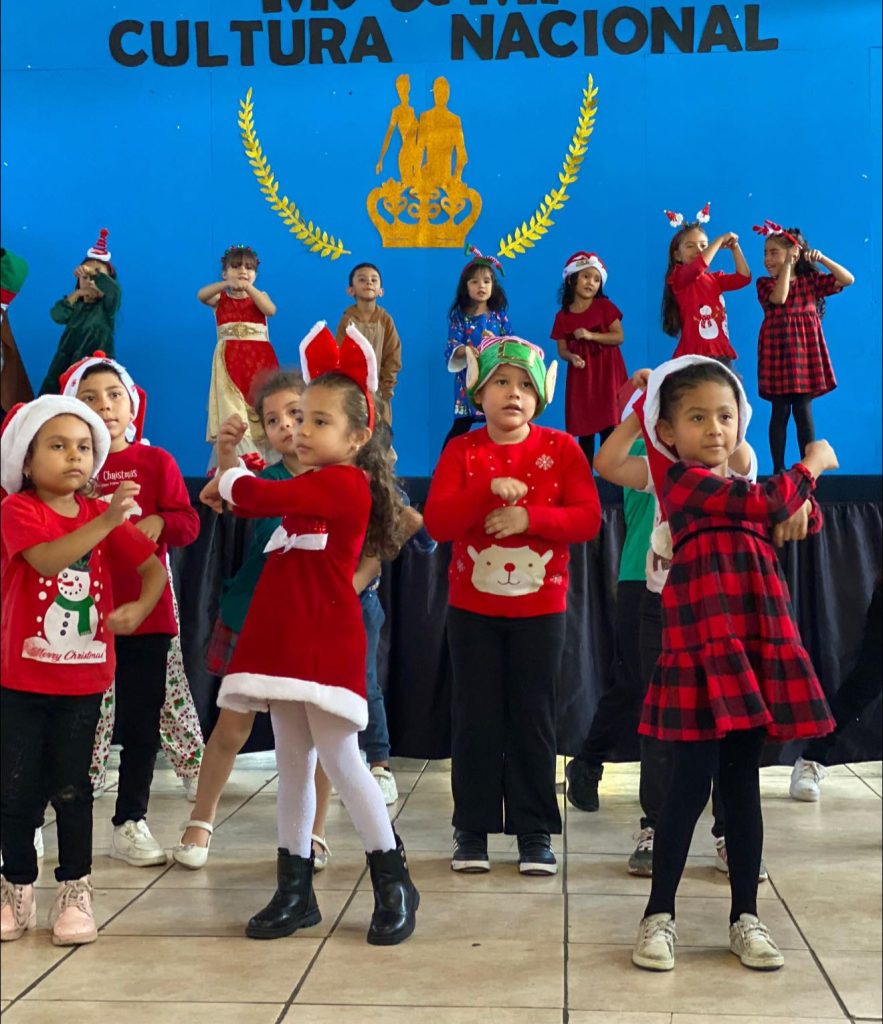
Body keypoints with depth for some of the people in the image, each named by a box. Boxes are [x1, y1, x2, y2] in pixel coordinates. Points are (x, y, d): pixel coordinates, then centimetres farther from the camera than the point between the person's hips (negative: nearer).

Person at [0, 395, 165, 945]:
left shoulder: (102, 514, 4)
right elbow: (46, 558, -27)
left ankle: (75, 892, 17)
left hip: (83, 679, 2)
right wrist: (108, 520, -36)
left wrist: (139, 607, -14)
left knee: (72, 787, 8)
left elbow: (154, 566, 6)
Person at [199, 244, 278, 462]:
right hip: (230, 362, -1)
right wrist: (227, 284, -30)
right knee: (232, 413, -10)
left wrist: (248, 288, -22)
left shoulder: (260, 297, 12)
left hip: (259, 361, 1)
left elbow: (271, 310, -11)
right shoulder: (220, 298, 9)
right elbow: (201, 295, -13)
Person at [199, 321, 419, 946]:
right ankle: (295, 890, 20)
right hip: (286, 643, 9)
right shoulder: (312, 487, 16)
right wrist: (230, 453, 6)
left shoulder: (345, 483, -13)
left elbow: (259, 497, -22)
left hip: (325, 644, -9)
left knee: (340, 760, -5)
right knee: (293, 766, 11)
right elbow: (246, 499, 22)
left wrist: (231, 476, -2)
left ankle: (394, 883, 9)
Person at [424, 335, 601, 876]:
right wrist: (489, 490, -26)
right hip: (473, 606, 1)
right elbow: (438, 521, -13)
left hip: (540, 606, 0)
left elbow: (588, 518, -10)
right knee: (475, 716, 6)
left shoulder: (561, 448, -1)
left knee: (534, 717, 5)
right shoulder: (462, 451, -1)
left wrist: (530, 517, -23)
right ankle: (473, 829, 17)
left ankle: (535, 831, 16)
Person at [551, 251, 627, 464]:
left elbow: (619, 337, -6)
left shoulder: (604, 306, -2)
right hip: (580, 376, 2)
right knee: (584, 429, 4)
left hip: (607, 373, -2)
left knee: (609, 426, -5)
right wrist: (571, 357, -18)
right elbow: (562, 349, 4)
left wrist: (591, 335, -17)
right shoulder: (562, 316, 3)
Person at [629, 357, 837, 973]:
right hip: (705, 650, -7)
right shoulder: (684, 482, -7)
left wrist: (804, 486, 11)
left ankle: (746, 916, 19)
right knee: (693, 781, -4)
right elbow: (764, 503, -18)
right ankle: (660, 914, 9)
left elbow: (807, 523, 28)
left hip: (755, 648, 7)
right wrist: (810, 465, -2)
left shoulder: (737, 488, 19)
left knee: (743, 782, 11)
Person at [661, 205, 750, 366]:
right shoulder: (679, 278, -3)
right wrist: (720, 240, -11)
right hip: (694, 353, -7)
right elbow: (699, 266, -22)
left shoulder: (714, 279, 18)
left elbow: (744, 277, 9)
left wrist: (734, 248, 2)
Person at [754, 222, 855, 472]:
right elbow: (779, 298, -18)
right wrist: (787, 266, -14)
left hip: (806, 351, 0)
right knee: (780, 412, 1)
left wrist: (822, 259, -9)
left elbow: (848, 280, -2)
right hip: (778, 352, 0)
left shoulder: (811, 280, 6)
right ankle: (779, 469, 7)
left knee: (803, 411, 1)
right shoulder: (765, 283, 3)